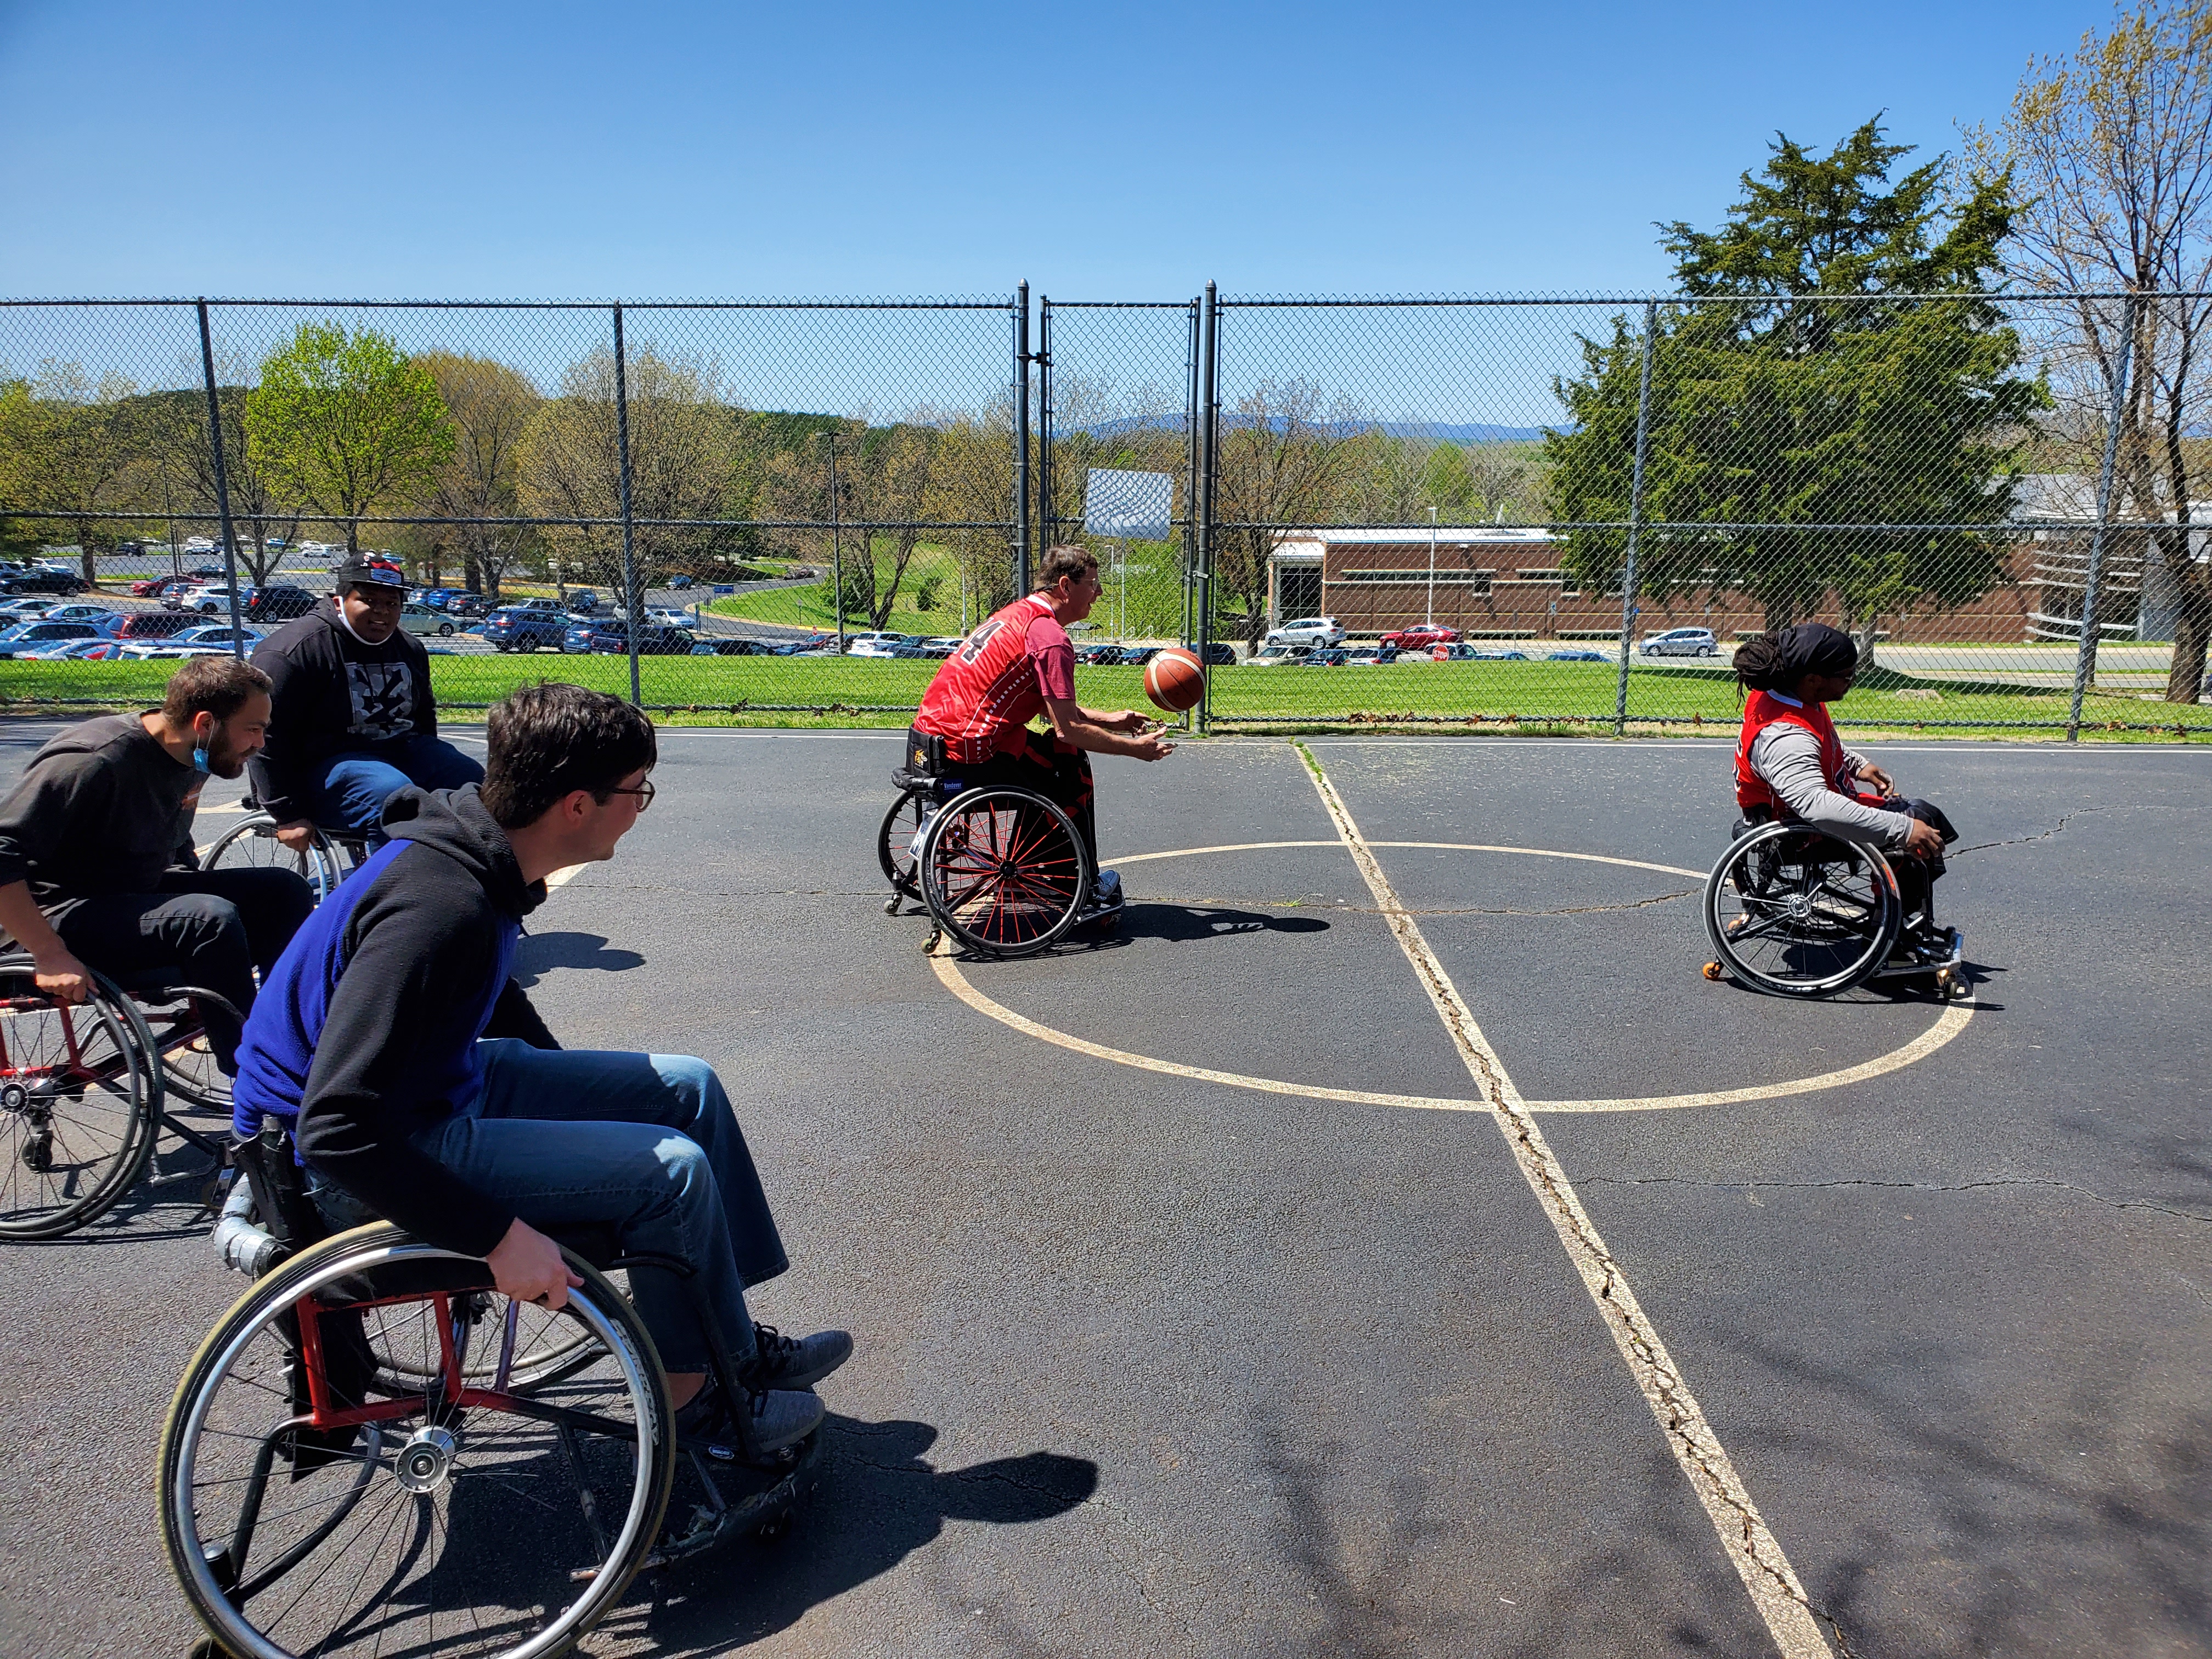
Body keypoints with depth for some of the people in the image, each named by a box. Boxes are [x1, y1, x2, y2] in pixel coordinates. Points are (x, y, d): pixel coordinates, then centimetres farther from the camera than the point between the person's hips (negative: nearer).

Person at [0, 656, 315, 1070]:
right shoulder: (97, 760, -24)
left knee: (285, 891, -6)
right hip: (66, 913, -8)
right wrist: (50, 956, -30)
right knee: (210, 919, -32)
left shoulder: (189, 758, 3)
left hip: (140, 893, 9)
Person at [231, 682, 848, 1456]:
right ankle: (696, 1396, 6)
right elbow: (339, 1130, -34)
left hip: (434, 1078, 10)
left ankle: (737, 1339, 16)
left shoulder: (481, 857, -2)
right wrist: (500, 1236, -30)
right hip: (353, 1166, -10)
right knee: (671, 1169, -17)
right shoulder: (437, 909, -32)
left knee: (686, 1088, 6)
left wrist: (580, 1098, 25)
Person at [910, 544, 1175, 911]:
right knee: (1072, 764, 5)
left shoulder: (1017, 613, 16)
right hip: (964, 754, -9)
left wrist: (1110, 720, 23)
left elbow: (1053, 706, 25)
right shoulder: (1051, 638, -14)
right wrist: (1135, 748, -5)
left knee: (1048, 754, 26)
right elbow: (1069, 729, -16)